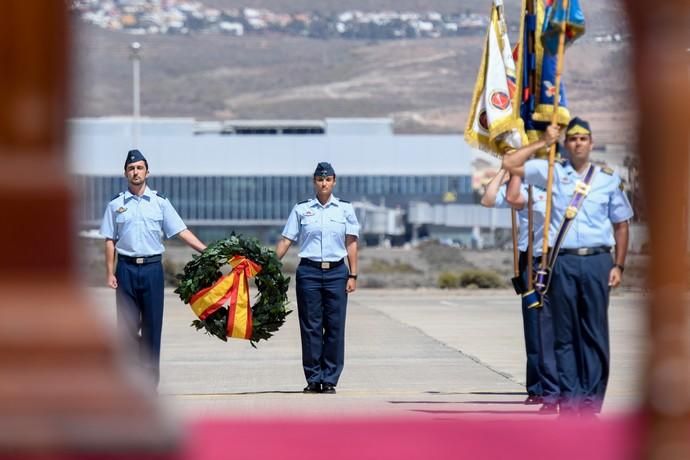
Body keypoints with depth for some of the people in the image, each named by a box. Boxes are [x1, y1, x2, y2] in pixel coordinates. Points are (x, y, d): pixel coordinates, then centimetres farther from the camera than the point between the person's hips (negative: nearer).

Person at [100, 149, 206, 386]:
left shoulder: (160, 202, 4)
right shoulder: (116, 204, 5)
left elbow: (181, 231, 1)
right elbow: (110, 241, 6)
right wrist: (110, 273, -1)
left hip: (152, 267, 0)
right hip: (126, 267, 0)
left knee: (152, 324, 2)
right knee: (127, 324, 2)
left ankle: (150, 379, 7)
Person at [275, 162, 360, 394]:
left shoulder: (345, 209, 8)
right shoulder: (301, 209, 6)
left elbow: (351, 244, 7)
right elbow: (286, 241, 5)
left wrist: (352, 275, 1)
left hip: (336, 272, 0)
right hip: (309, 272, 0)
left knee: (335, 327, -1)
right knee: (311, 326, 0)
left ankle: (330, 380, 4)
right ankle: (313, 379, 6)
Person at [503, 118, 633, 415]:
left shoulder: (609, 179, 11)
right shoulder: (552, 172, 10)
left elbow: (621, 224, 13)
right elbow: (510, 164, 6)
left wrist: (618, 266, 5)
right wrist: (542, 143, 7)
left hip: (597, 261, 0)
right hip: (563, 261, 0)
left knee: (595, 333, -1)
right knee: (565, 334, 1)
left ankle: (591, 401, 0)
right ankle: (568, 401, 3)